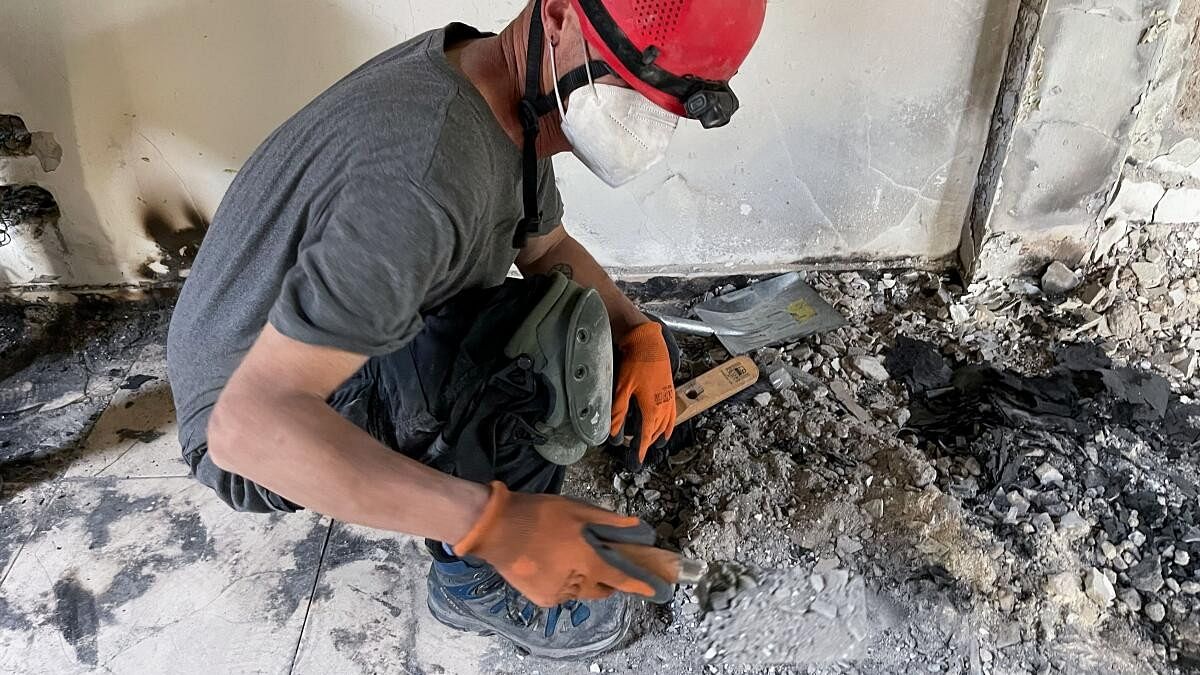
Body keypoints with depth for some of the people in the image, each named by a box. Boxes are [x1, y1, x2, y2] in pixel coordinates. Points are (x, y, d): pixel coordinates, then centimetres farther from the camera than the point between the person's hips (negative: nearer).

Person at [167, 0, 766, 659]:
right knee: (548, 333, -29)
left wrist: (640, 335, -9)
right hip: (259, 424, -7)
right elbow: (248, 426, -37)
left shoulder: (510, 102, -8)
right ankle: (478, 582, -8)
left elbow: (549, 248, 9)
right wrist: (493, 523, -40)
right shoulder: (428, 179, -37)